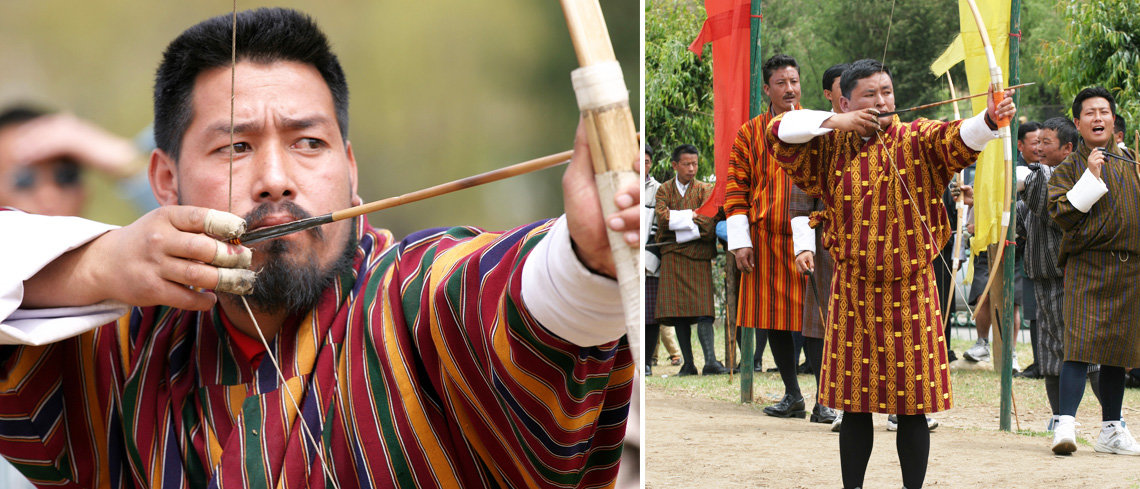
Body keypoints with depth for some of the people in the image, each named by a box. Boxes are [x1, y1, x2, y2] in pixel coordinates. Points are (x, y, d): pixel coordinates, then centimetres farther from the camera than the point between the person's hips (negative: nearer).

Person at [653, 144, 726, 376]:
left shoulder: (705, 189, 8)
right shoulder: (665, 190, 11)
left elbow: (708, 222, -8)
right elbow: (662, 217, -6)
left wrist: (676, 220, -14)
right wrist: (691, 216, -11)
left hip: (699, 255, -1)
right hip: (672, 257, 1)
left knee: (703, 310, -11)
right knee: (678, 311, -2)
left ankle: (710, 362, -18)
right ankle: (688, 364, 2)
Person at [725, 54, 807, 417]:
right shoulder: (750, 133, 8)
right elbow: (736, 189, 7)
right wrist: (740, 241, -1)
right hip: (766, 240, 2)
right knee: (774, 318, 6)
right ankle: (792, 396, 15)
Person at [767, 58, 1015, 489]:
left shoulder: (916, 141, -3)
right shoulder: (832, 147, 5)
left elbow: (958, 138, -22)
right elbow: (779, 132, 1)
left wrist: (990, 119, -44)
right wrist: (835, 123, -9)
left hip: (909, 293, -2)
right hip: (853, 295, 2)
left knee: (913, 409, 1)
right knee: (855, 407, 9)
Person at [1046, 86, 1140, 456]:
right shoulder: (1070, 167, 2)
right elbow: (1061, 212, -12)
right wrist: (1091, 176, -15)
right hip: (1087, 266, -5)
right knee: (1080, 345, -17)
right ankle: (1065, 424, -21)